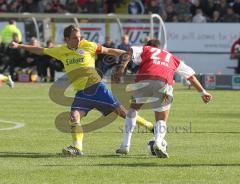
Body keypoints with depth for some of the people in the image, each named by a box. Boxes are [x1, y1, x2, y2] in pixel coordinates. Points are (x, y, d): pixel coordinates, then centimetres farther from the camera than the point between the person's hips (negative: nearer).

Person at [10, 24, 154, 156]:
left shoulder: (88, 46, -2)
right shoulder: (61, 51, 7)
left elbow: (109, 51, 5)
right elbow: (41, 51, 18)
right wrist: (19, 46, 18)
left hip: (96, 87, -3)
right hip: (81, 92, 3)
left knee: (121, 111, -5)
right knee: (74, 117, -18)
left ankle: (150, 126, 4)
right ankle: (77, 148, -20)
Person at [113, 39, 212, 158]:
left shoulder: (145, 50, 30)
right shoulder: (172, 58, 37)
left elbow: (130, 52, 8)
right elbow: (191, 76, 39)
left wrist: (121, 68, -6)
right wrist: (202, 92, 46)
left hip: (144, 81, -1)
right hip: (164, 84, 1)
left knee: (133, 109, 25)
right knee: (162, 120, 15)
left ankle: (125, 146, 16)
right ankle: (159, 143, -18)